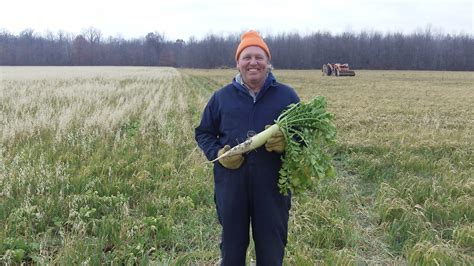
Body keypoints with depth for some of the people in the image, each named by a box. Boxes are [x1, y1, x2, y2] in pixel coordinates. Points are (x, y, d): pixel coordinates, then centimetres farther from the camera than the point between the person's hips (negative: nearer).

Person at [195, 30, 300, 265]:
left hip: (272, 186, 0)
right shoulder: (222, 97, 5)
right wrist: (217, 153, -7)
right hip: (231, 186, 1)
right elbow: (203, 133, 13)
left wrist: (287, 143, -16)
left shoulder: (286, 95, 2)